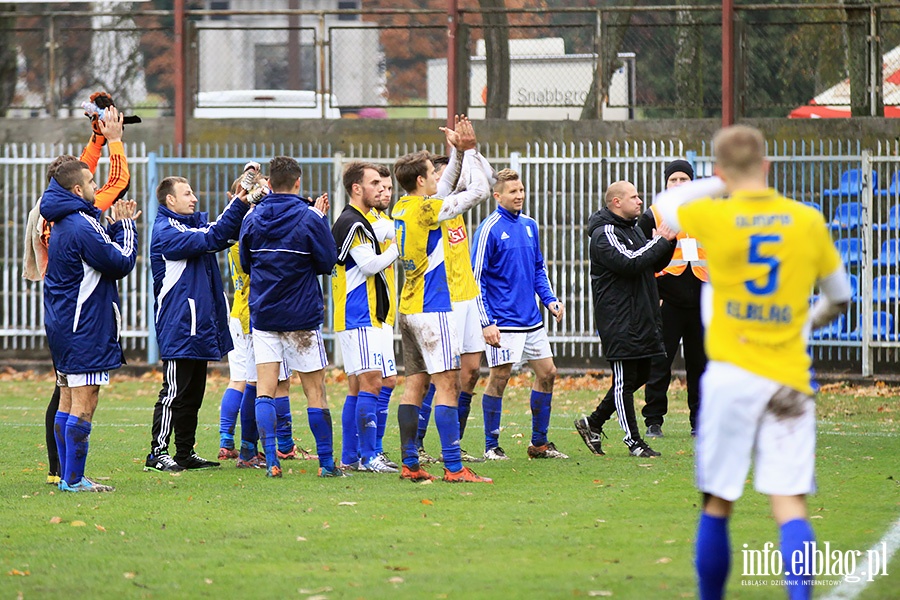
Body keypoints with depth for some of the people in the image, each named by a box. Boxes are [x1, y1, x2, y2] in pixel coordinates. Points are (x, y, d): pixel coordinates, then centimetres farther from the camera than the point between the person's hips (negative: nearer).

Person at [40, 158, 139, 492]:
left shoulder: (63, 224, 14)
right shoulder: (81, 226, -18)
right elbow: (122, 262, -13)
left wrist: (116, 226, 9)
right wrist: (125, 227, 0)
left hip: (61, 324, 10)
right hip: (84, 327, -10)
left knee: (67, 402, 11)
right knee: (84, 403, -8)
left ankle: (67, 476, 14)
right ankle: (74, 479, -9)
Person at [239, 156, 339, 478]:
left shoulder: (252, 219, 2)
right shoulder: (308, 219, -10)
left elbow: (245, 263, 12)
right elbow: (328, 262, -2)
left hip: (262, 316, 3)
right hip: (302, 317, -3)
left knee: (264, 390, 2)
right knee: (315, 391, 5)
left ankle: (271, 461, -8)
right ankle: (326, 463, 9)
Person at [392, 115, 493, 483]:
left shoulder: (402, 208, 10)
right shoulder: (427, 209, -14)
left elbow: (448, 184, 24)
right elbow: (478, 190, -11)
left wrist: (458, 152, 15)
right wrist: (469, 150, -2)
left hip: (409, 310, 9)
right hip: (433, 310, -9)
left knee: (415, 383, 8)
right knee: (447, 384, -10)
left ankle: (409, 463, 6)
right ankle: (453, 466, -14)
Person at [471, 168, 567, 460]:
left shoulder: (530, 225, 10)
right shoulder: (489, 229, -10)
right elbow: (476, 279, -11)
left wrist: (549, 299, 7)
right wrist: (485, 323, -17)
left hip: (532, 320, 7)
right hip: (503, 322, -7)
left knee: (547, 373, 7)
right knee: (499, 378, -4)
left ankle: (539, 443, 17)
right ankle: (491, 446, 7)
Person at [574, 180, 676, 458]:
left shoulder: (634, 229, 19)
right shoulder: (605, 234, -13)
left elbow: (656, 265, 21)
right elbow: (630, 263, -26)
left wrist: (667, 240, 4)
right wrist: (661, 240, -18)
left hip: (640, 317, 10)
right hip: (619, 319, -10)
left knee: (640, 374, 13)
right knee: (625, 379, -4)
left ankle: (593, 423, 22)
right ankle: (633, 440, 0)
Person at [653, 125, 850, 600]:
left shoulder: (711, 217, -4)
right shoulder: (808, 221, 2)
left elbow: (663, 205, 18)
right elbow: (840, 297, 15)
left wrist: (719, 185, 24)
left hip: (731, 375, -1)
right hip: (789, 379, 1)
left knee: (717, 505, 9)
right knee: (789, 503, -4)